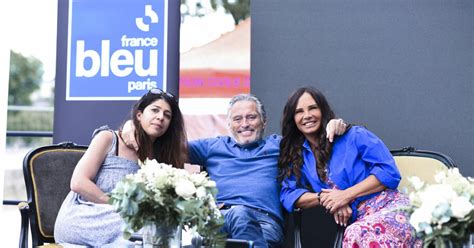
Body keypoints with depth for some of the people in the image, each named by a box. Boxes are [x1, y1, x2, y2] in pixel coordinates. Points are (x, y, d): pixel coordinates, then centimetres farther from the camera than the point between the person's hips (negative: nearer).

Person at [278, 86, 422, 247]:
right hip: (357, 220, 2)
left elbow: (390, 172, -4)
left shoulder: (354, 136, 4)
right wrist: (324, 197, -10)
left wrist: (346, 195, -12)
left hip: (390, 208, -1)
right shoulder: (295, 155, 16)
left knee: (357, 234, -37)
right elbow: (288, 196, 6)